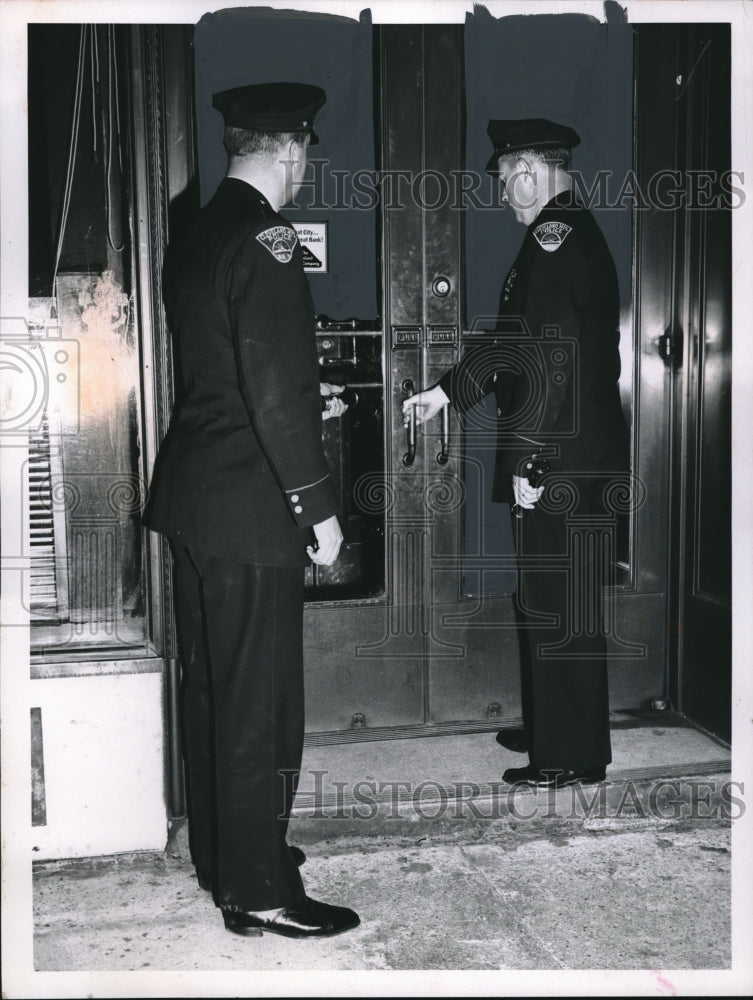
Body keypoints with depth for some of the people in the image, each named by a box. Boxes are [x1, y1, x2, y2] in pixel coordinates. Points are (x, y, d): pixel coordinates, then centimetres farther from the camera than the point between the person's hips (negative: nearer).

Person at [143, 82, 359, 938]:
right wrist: (318, 504, -15)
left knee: (210, 685, 18)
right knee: (260, 702, 1)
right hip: (249, 509, -10)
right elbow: (274, 391, -21)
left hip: (193, 494, 10)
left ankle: (219, 855, 34)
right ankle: (258, 891, 16)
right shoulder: (264, 239, -16)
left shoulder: (197, 234, 12)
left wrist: (308, 401, 26)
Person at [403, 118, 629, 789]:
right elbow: (512, 340, 22)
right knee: (546, 599, 18)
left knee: (558, 606, -2)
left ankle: (573, 756, 10)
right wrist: (447, 391, 22)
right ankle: (549, 729, 32)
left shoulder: (557, 235, -13)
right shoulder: (568, 234, 19)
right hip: (575, 454, 10)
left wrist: (526, 459, -22)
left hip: (561, 457, -10)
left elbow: (551, 356, -22)